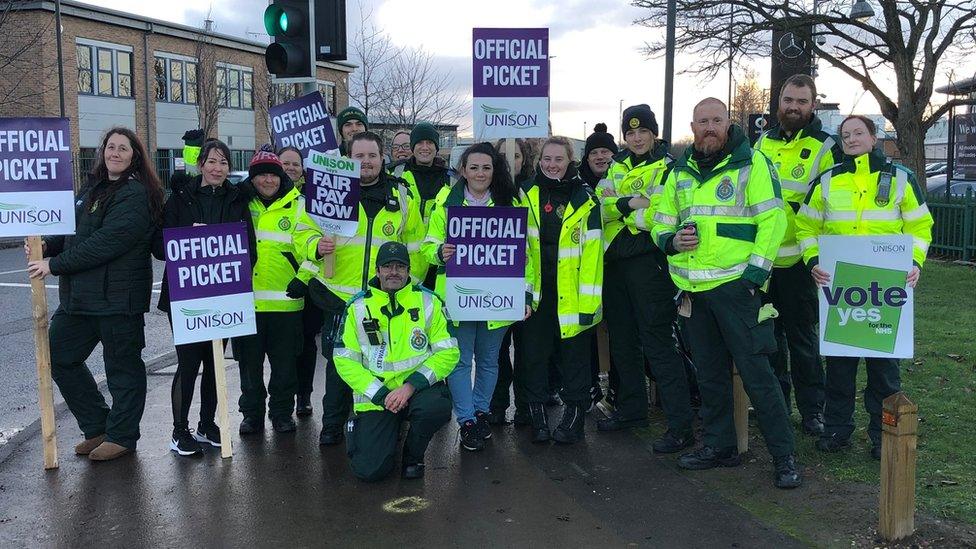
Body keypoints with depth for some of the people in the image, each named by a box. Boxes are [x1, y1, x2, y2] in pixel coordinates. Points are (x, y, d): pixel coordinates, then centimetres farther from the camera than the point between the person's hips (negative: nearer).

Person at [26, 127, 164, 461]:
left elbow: (107, 242, -22)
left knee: (122, 366, 3)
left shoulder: (135, 194, -12)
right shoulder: (92, 187, 15)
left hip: (118, 295, -9)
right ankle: (97, 427, 25)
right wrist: (47, 246, -1)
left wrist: (55, 264, -18)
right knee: (59, 357, 13)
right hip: (78, 294, 9)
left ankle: (121, 436, 19)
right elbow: (74, 232, 21)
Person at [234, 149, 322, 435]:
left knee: (285, 362, 8)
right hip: (245, 300, 2)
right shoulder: (240, 204, 8)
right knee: (249, 361, 11)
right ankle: (252, 413, 25)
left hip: (285, 300, -2)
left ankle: (282, 413, 24)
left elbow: (311, 243, -8)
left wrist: (304, 278, -21)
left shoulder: (296, 207, 1)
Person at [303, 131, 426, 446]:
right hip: (340, 297, -1)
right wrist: (316, 247, -20)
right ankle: (333, 426, 24)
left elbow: (415, 248, 12)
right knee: (338, 363, 8)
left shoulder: (401, 198, 7)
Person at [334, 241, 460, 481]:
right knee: (369, 470, -15)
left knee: (438, 406, -35)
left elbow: (448, 352, -4)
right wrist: (381, 394, -13)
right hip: (374, 396, 0)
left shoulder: (429, 301, 1)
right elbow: (344, 361, -1)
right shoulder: (358, 307, 2)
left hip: (418, 388, 0)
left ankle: (413, 456, -1)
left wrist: (411, 385, -16)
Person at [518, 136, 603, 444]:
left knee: (574, 353, 6)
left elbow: (592, 251, -6)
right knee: (533, 351, 6)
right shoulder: (527, 195, 6)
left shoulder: (585, 199, -1)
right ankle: (536, 413, 18)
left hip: (571, 292, -2)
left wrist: (589, 299, -12)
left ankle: (574, 413, 18)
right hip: (535, 289, 2)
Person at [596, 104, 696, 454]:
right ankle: (631, 410, 30)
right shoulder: (617, 169, 16)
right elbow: (600, 207, 1)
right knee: (622, 340, 15)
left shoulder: (668, 169, -4)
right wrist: (631, 203, -16)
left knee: (657, 342, -10)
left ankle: (681, 426, -5)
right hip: (616, 262, 7)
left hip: (648, 262, -7)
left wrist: (618, 210, -9)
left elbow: (660, 214, -19)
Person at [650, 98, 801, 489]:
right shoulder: (680, 171, 14)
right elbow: (661, 223, 20)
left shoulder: (751, 162, -2)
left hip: (734, 284, -6)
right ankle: (719, 445, 27)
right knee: (710, 372, 14)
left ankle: (784, 455, 7)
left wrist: (756, 270, -14)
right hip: (692, 287, 6)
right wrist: (672, 240, -3)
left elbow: (772, 218, -7)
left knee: (755, 371, -4)